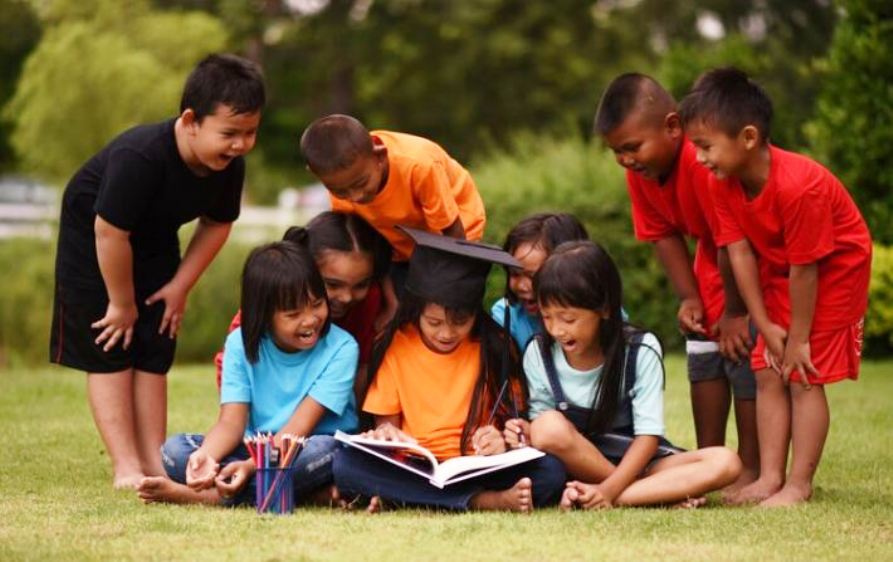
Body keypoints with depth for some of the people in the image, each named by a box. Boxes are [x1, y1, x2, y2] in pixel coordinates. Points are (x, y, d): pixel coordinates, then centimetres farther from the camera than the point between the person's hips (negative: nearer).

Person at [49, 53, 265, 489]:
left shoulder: (230, 166, -20)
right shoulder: (139, 157, -40)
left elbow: (216, 225, -1)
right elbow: (110, 232, -32)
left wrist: (180, 286, -5)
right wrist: (122, 303, -21)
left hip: (153, 245, 6)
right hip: (93, 240, -6)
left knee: (152, 356, 4)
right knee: (110, 354, -6)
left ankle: (154, 463, 7)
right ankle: (127, 468, -7)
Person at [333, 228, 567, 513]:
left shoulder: (495, 347, 3)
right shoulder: (396, 347, 3)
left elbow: (513, 417, 3)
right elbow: (386, 421, 7)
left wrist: (503, 441, -20)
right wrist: (386, 435, -17)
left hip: (478, 469, -1)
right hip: (412, 471, 1)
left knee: (550, 471, -29)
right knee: (346, 463, -30)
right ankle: (486, 501, -34)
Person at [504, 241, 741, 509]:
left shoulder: (641, 351, -11)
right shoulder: (538, 355, -6)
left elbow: (648, 434, -14)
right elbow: (544, 430, 1)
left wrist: (609, 489, -28)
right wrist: (527, 434, -25)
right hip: (577, 466, 0)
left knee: (725, 462, -25)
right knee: (549, 427, -33)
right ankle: (665, 492, -23)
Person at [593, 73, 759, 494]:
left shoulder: (705, 161, -38)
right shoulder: (640, 172, -11)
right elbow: (664, 235, 0)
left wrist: (735, 312, -21)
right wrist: (689, 298, -9)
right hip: (714, 259, 8)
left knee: (742, 350, -12)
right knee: (703, 353, 8)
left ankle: (750, 470, -5)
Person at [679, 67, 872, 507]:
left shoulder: (798, 186, -36)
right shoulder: (723, 183, -14)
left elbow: (803, 269, -29)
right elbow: (740, 252, -11)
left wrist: (799, 338, -20)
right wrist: (766, 326, -11)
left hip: (835, 269, -7)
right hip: (779, 271, 7)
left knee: (805, 377, -9)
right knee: (768, 373, 3)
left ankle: (799, 485, -4)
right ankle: (770, 478, 6)